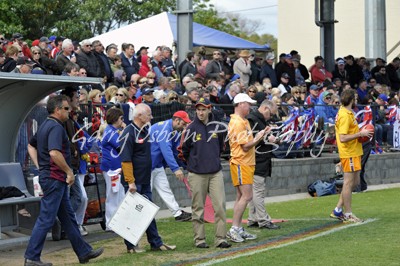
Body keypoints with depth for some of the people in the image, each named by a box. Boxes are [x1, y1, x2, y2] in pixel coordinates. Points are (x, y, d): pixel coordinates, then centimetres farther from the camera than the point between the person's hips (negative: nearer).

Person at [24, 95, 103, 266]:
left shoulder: (45, 126, 15)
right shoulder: (56, 127, -16)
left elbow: (31, 146, 26)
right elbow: (54, 153, -30)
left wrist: (40, 167, 19)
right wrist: (69, 171, -19)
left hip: (47, 175, 11)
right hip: (54, 178, -11)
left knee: (68, 217, 14)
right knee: (46, 219, -5)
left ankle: (84, 252, 22)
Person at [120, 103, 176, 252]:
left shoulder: (145, 130, 12)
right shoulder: (129, 133, -15)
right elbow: (125, 159, -19)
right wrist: (130, 181, -22)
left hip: (146, 180, 9)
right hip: (135, 182, -9)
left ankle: (156, 243, 17)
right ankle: (131, 245, 9)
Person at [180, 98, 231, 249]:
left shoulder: (217, 127, 6)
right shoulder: (191, 129, -5)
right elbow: (184, 151, 4)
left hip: (216, 173, 3)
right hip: (197, 174, -3)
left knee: (220, 206, -3)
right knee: (198, 208, 4)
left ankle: (220, 238, 3)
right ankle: (199, 239, 12)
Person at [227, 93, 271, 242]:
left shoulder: (244, 122, 19)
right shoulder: (237, 123, -14)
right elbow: (245, 146, -18)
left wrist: (260, 136, 7)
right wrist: (259, 137, -11)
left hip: (246, 163, 10)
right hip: (241, 163, -10)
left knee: (241, 196, 11)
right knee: (246, 196, -13)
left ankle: (238, 230, 15)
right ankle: (234, 229, -11)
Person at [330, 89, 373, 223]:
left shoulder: (348, 113, 15)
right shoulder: (345, 115, -18)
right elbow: (343, 138, -24)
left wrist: (360, 132, 8)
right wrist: (360, 134, -19)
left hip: (354, 152, 11)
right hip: (349, 153, -11)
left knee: (354, 182, 15)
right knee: (349, 183, -2)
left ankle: (338, 210, 21)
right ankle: (348, 215, 7)